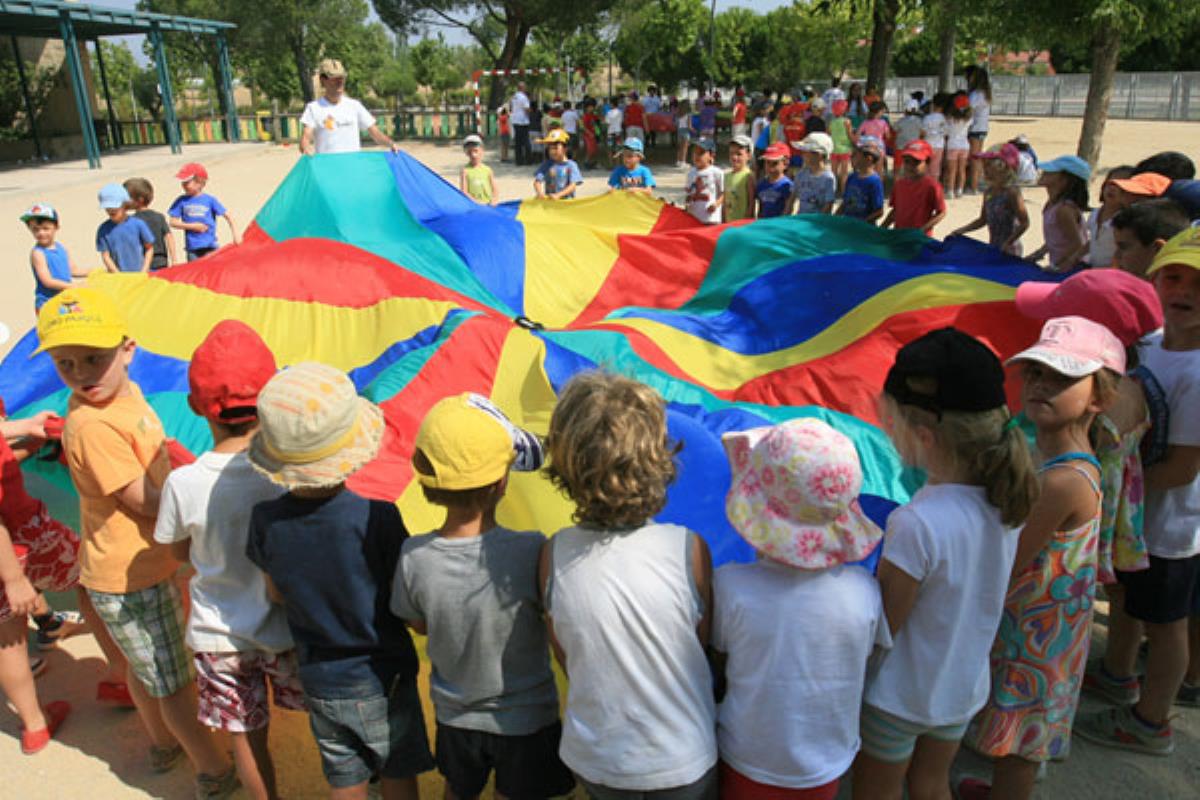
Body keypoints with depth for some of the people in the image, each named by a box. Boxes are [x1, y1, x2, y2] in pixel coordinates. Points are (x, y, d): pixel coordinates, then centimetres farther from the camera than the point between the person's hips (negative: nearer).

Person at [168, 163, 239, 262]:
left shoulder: (210, 200, -1)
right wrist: (193, 226, -9)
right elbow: (173, 222, 2)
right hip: (192, 248, 2)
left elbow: (227, 216, 2)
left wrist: (235, 235, -4)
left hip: (210, 247, -2)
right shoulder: (181, 201, 3)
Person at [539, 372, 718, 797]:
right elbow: (704, 641, -8)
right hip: (683, 763, -1)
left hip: (594, 762, 2)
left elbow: (565, 659, -5)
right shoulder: (689, 550, -25)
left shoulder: (553, 556, -20)